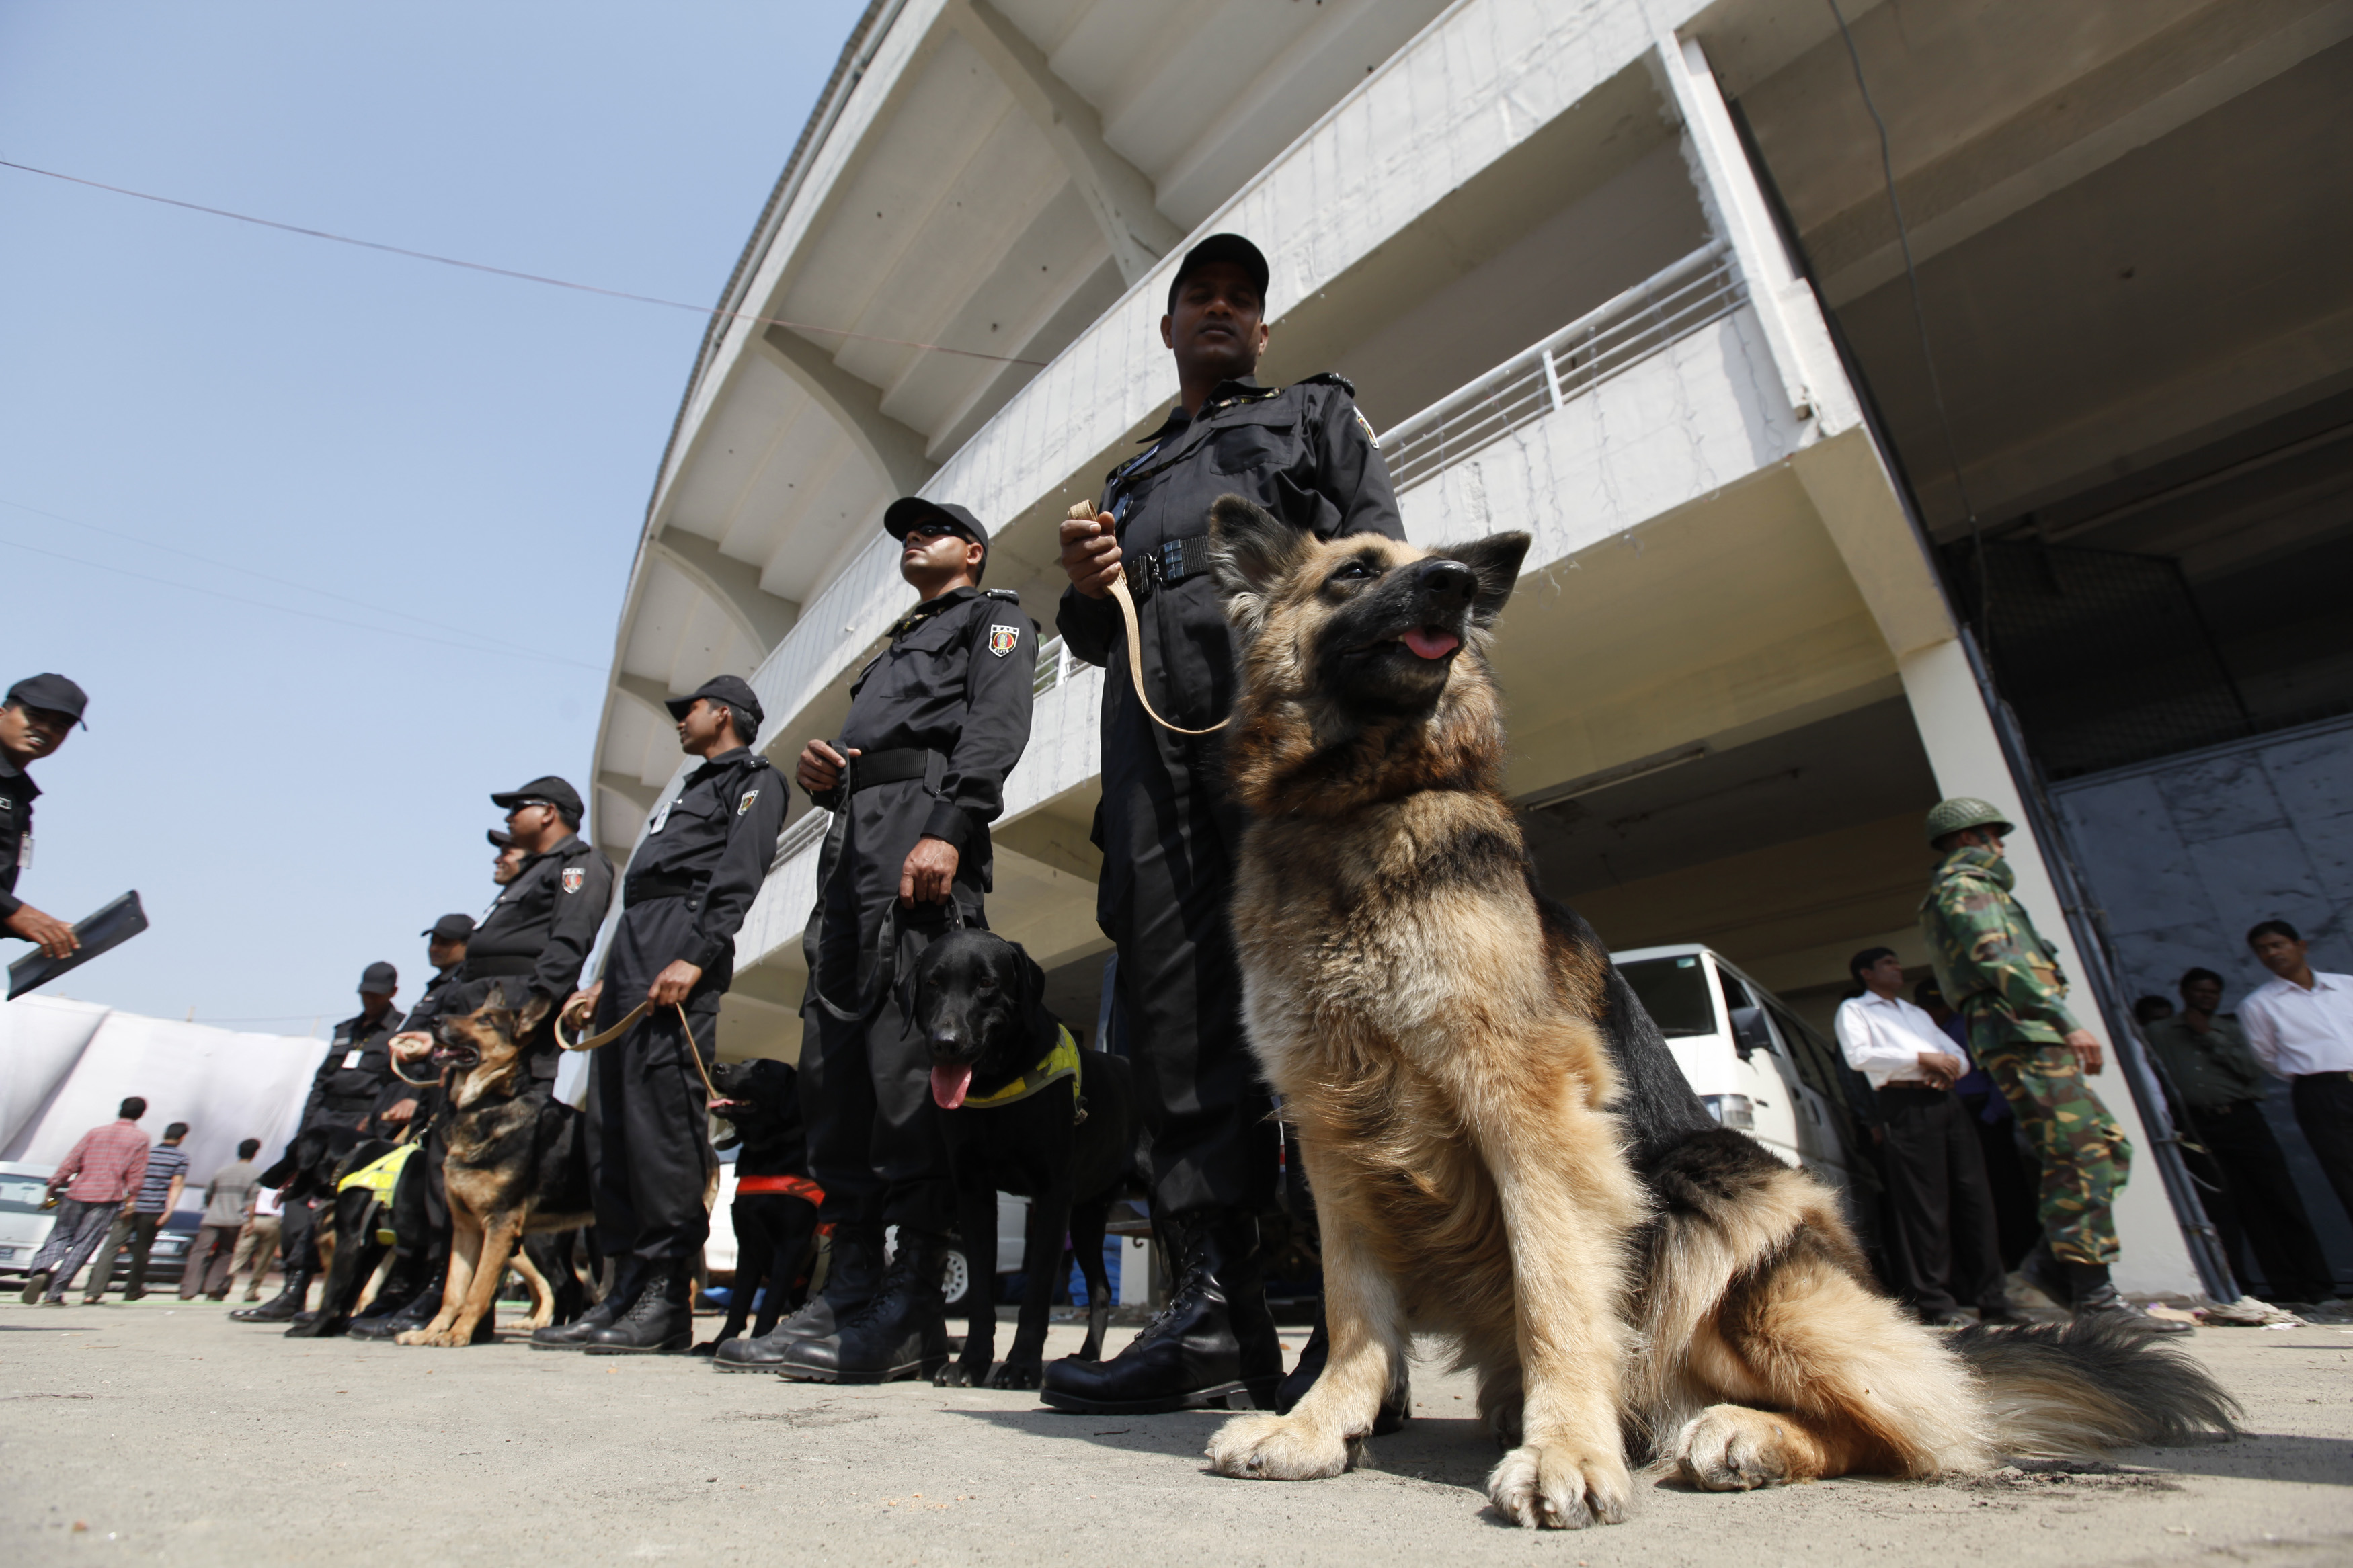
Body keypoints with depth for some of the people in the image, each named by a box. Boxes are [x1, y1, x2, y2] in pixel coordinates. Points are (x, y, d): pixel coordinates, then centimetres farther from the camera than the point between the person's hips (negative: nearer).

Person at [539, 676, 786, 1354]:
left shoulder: (753, 778, 6)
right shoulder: (692, 790, 34)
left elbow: (739, 874, -11)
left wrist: (695, 957, -23)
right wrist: (603, 981, 23)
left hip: (680, 945, -10)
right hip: (632, 950, 10)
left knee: (661, 1113, -16)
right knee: (610, 1118, 4)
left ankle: (667, 1297, -12)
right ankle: (627, 1288, 9)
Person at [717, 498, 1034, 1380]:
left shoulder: (993, 620, 14)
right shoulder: (897, 648, 38)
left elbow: (994, 725, -6)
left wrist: (949, 829, -21)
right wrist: (821, 776, 9)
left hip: (921, 824, -8)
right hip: (851, 837, 9)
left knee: (907, 1059, -17)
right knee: (831, 1063, 1)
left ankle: (912, 1308, -13)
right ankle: (848, 1293, 5)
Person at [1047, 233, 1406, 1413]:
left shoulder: (1316, 412, 28)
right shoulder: (1130, 477, 38)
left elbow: (1378, 549, 10)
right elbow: (1092, 638, 30)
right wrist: (1083, 591, 6)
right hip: (1151, 729, 5)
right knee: (1169, 1001, -7)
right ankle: (1215, 1304, -5)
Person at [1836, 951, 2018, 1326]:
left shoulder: (1919, 1014, 31)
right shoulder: (1854, 1010, 9)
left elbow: (1959, 1053, 24)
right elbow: (1859, 1055, -8)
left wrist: (1951, 1065, 0)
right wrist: (1922, 1058, -11)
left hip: (1948, 1101, 7)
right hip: (1908, 1106, -6)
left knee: (1975, 1198, 2)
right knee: (1927, 1205, -7)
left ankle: (1992, 1298, 9)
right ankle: (1936, 1303, -2)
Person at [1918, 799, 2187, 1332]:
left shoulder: (1968, 890, 29)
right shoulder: (1964, 887, -4)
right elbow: (1996, 962, -18)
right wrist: (2068, 1022, -22)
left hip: (2029, 1039, 10)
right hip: (2022, 1035, -10)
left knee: (2109, 1148, 10)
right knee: (2080, 1158, -12)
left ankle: (2051, 1260, 7)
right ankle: (2094, 1297, -11)